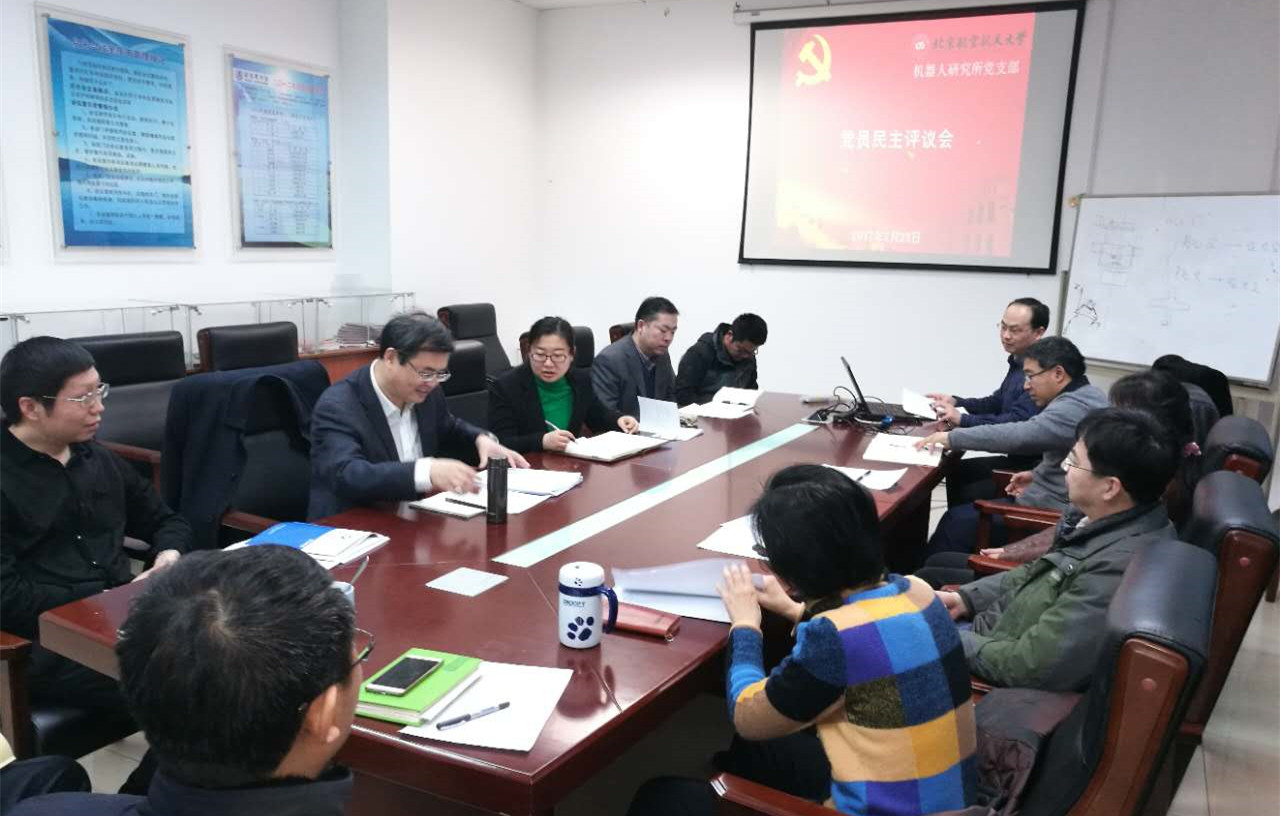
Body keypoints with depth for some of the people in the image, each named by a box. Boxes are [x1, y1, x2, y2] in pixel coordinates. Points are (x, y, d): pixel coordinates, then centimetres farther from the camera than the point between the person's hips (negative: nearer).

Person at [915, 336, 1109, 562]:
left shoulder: (1074, 408, -23)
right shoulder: (1085, 396, 10)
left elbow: (1017, 435, -33)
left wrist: (952, 438, -28)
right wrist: (1038, 475, 9)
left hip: (1049, 515, -10)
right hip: (1055, 502, 10)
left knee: (958, 522, -8)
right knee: (967, 509, 12)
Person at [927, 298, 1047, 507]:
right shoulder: (1019, 363, 8)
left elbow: (1016, 423, -32)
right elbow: (997, 403, 21)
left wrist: (962, 420, -32)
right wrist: (956, 402, 6)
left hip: (1031, 468, -10)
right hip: (1016, 458, 10)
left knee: (968, 496, -11)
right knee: (956, 471, 16)